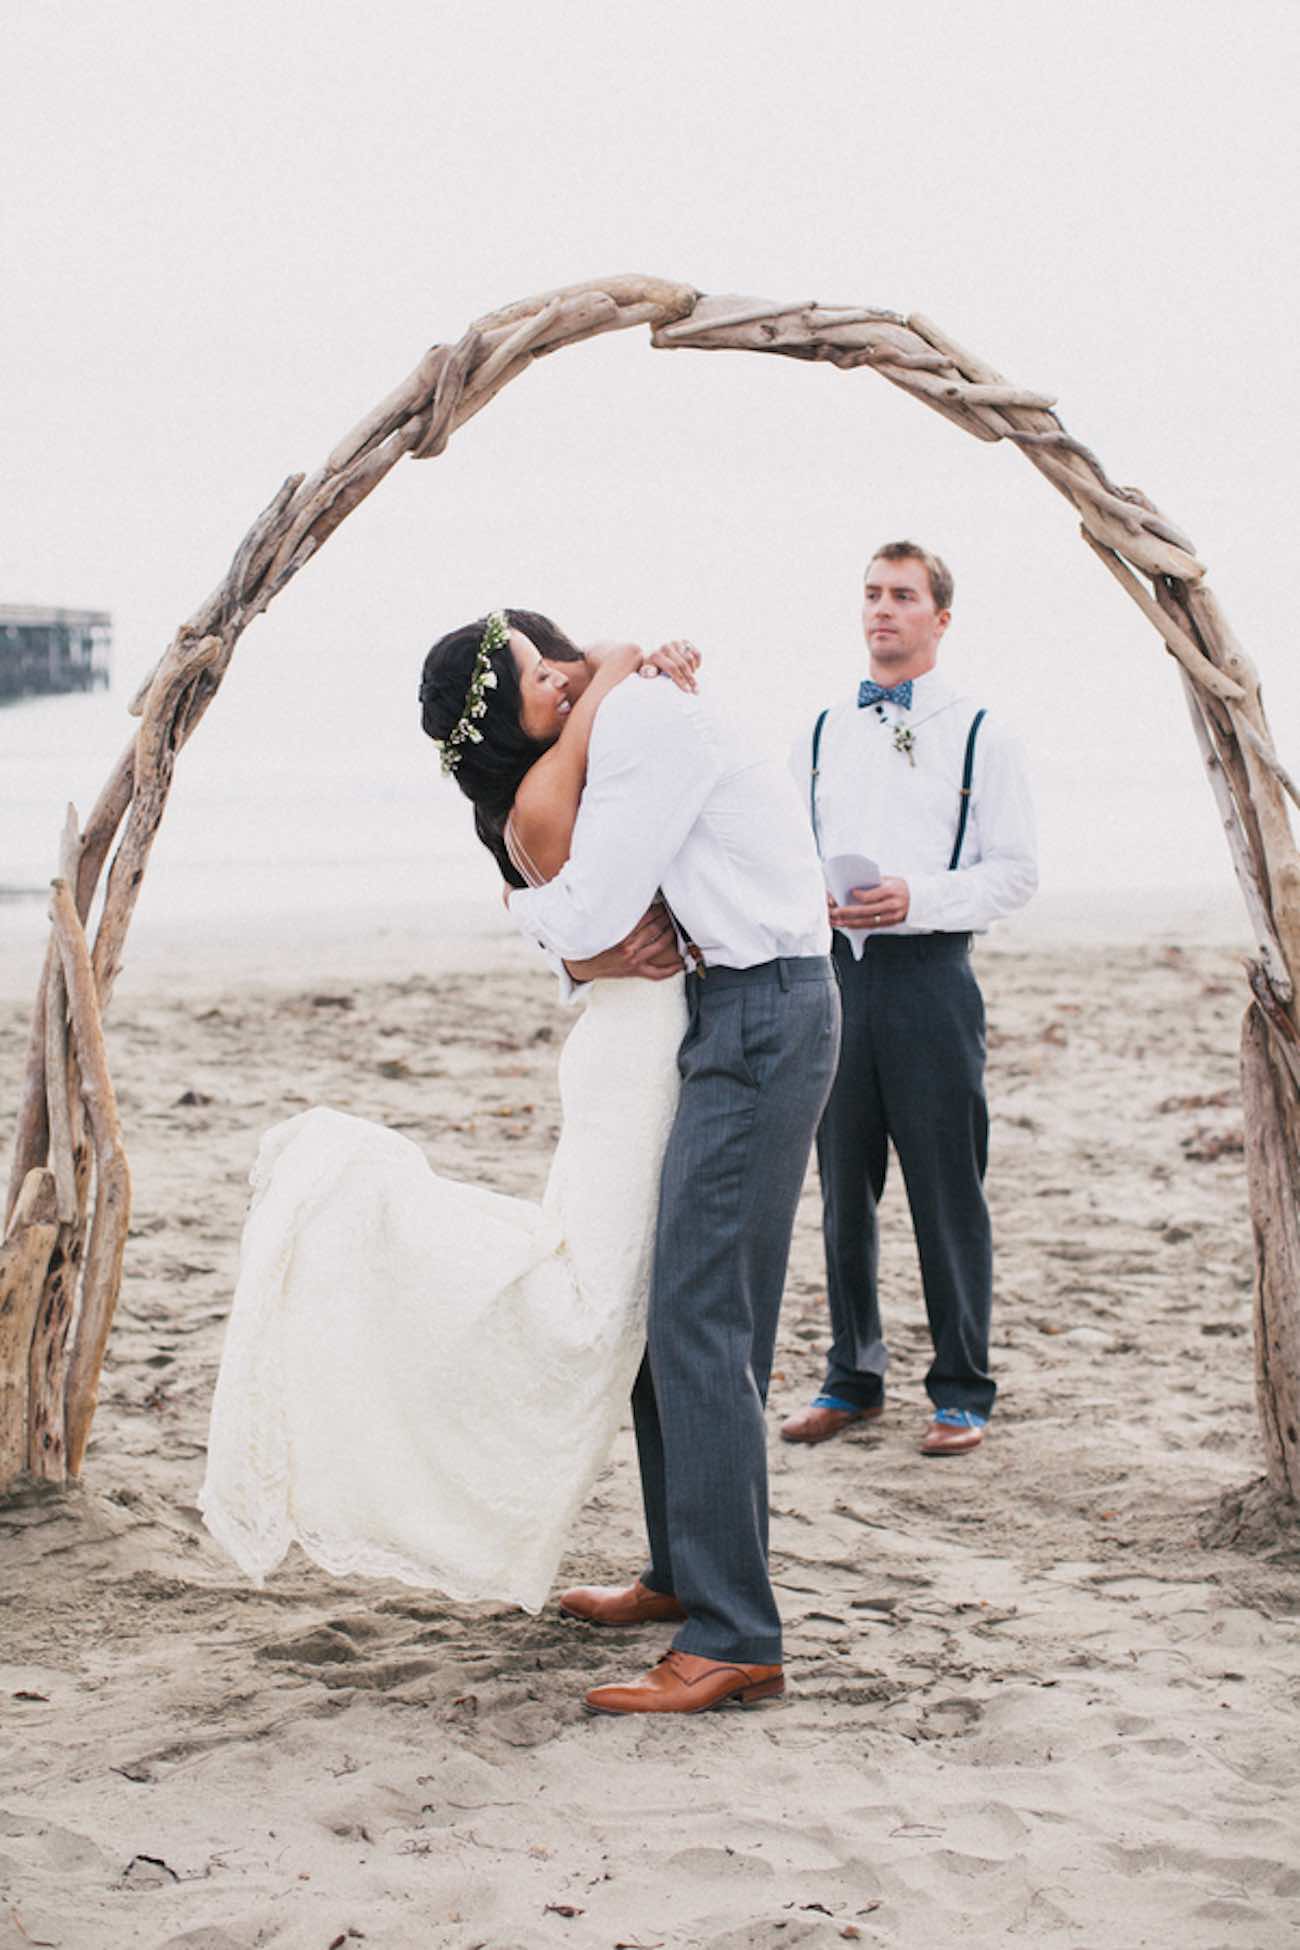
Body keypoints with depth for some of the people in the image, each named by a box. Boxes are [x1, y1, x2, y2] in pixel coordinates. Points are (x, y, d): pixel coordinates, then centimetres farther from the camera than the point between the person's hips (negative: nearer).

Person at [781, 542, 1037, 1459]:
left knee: (947, 1191, -1)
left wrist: (918, 898, -16)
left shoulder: (980, 733, 2)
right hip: (836, 968, 4)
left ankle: (963, 1392, 7)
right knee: (843, 1187, 9)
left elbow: (1015, 871, -2)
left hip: (930, 971, -4)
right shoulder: (822, 734, 15)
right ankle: (853, 1377, 20)